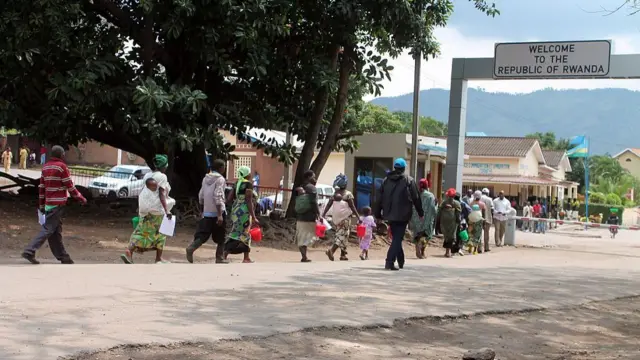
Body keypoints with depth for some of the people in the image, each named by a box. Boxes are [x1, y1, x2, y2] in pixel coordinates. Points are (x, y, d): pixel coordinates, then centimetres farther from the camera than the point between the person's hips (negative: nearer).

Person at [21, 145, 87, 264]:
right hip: (58, 204, -8)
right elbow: (70, 186, -10)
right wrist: (81, 198, 1)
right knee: (48, 229, -8)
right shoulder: (62, 166, -10)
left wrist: (41, 205, 16)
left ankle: (62, 256, 15)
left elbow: (41, 187, 12)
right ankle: (30, 251, -15)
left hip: (48, 203, 8)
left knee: (56, 231, 11)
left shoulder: (45, 167, 11)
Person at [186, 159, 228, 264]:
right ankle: (219, 258, 10)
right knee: (221, 237, 7)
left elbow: (201, 196, 14)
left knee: (203, 234, 4)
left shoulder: (206, 178, 11)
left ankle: (191, 248, -20)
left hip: (207, 212, 6)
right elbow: (218, 197, -19)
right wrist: (220, 215, -21)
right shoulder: (220, 179, -10)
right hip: (217, 212, -6)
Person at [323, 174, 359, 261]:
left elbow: (328, 205, 3)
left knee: (340, 235, 17)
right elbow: (352, 207, -9)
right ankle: (331, 250, -25)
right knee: (342, 235, -6)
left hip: (336, 218, 6)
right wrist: (358, 217, -4)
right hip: (345, 218, -6)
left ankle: (343, 254, 21)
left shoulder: (335, 193, 7)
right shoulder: (348, 194, -8)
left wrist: (323, 215, 5)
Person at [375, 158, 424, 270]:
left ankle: (401, 262, 24)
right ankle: (390, 261, -18)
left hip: (390, 215, 5)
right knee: (398, 238, -5)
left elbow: (379, 198, 7)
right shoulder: (409, 181, -4)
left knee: (396, 237, 17)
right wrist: (421, 212, 8)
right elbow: (416, 198, -2)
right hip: (402, 215, -5)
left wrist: (378, 213, 13)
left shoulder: (386, 180, 7)